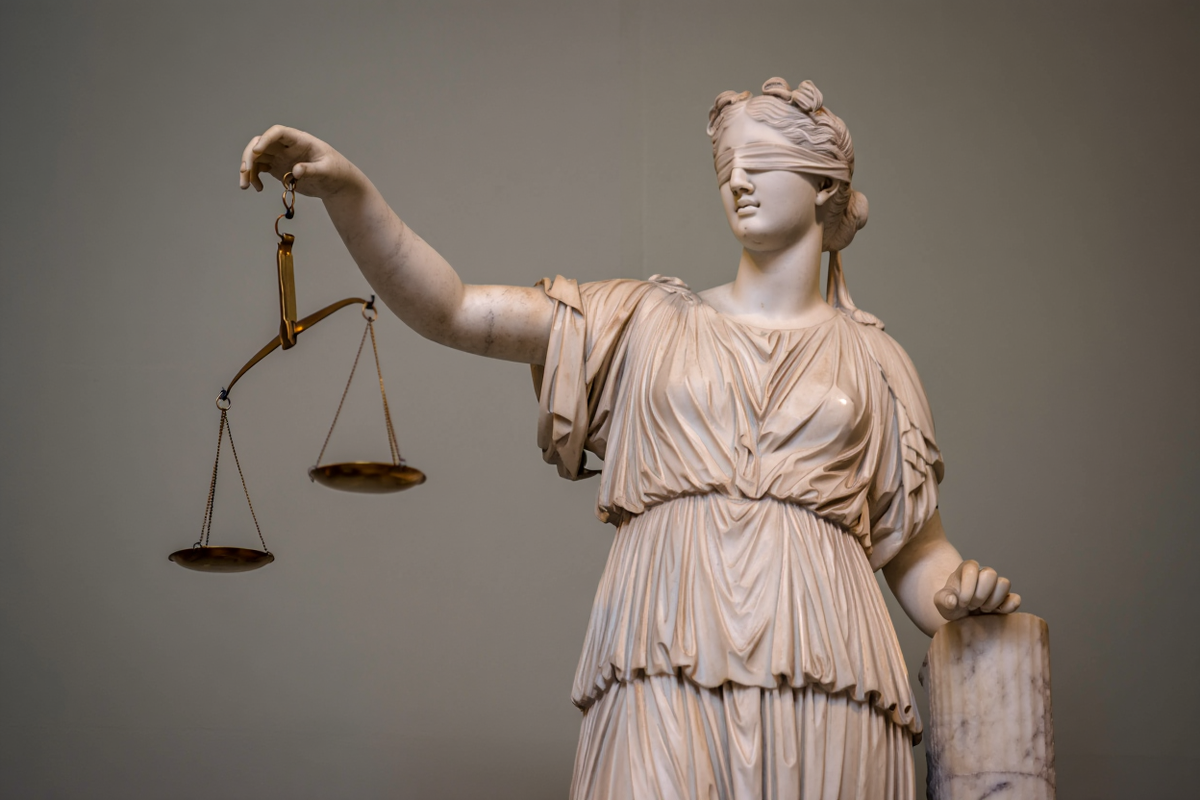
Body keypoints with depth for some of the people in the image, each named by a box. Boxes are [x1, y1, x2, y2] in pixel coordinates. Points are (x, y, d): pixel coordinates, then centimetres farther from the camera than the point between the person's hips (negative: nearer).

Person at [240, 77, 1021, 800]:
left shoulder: (873, 360, 17)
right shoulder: (648, 322, 16)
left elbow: (916, 549, 19)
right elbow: (448, 309, 8)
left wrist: (961, 595, -4)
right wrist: (347, 190, -5)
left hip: (821, 676, 1)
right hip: (669, 669, -1)